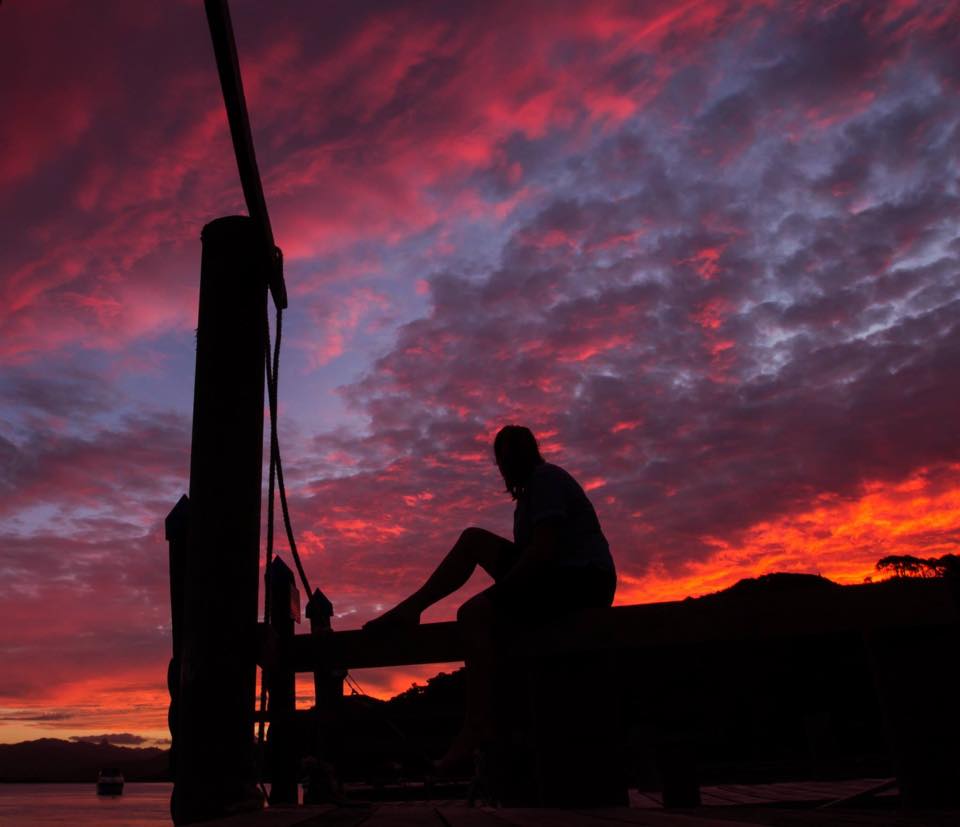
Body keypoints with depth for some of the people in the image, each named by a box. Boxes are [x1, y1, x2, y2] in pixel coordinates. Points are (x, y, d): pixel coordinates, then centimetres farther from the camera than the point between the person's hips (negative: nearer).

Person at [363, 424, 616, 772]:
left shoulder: (547, 479, -9)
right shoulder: (535, 487, 23)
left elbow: (543, 550, -20)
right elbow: (533, 551, 18)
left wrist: (499, 592, -14)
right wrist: (500, 592, 7)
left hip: (582, 582, -10)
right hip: (560, 576, 10)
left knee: (476, 613, -24)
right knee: (473, 539, 8)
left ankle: (478, 727, -24)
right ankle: (411, 608, 5)